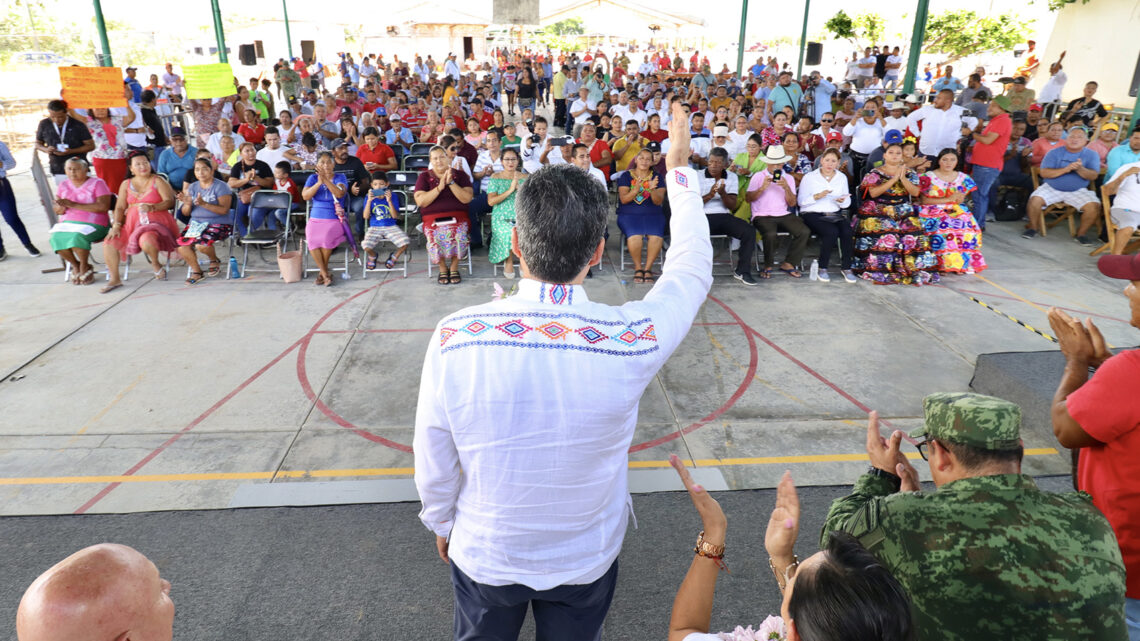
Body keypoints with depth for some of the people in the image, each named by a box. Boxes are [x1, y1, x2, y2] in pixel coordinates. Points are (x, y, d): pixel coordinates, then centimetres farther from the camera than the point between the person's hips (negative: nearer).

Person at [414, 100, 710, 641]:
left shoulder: (454, 338, -28)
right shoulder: (632, 340, -29)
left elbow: (433, 461, -13)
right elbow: (692, 268, -8)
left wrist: (442, 524, 8)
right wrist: (679, 170, 4)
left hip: (483, 557, 0)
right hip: (585, 561, 1)